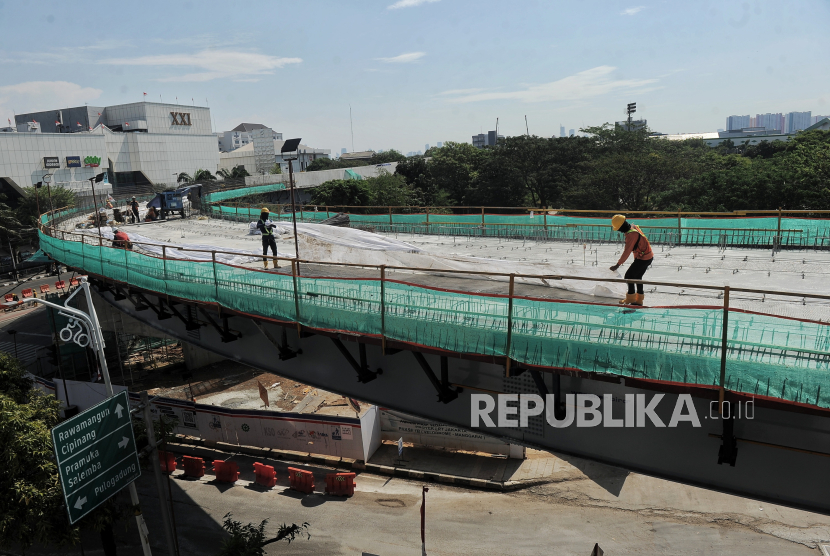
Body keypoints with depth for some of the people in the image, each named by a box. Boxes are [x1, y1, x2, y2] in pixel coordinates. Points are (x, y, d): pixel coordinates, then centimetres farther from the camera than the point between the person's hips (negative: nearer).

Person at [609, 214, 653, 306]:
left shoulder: (631, 235, -26)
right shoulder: (634, 227, 4)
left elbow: (627, 251, -26)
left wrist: (618, 265, -22)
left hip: (643, 259, -10)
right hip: (649, 256, 10)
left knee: (629, 276, -3)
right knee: (637, 277, 18)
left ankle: (630, 299, 4)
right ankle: (639, 300, 27)